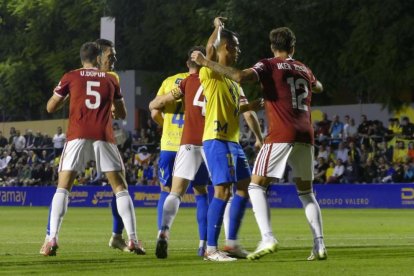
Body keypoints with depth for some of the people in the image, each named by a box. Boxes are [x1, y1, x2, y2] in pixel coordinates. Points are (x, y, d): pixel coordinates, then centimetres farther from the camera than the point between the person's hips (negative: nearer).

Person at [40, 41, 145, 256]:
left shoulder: (70, 78, 8)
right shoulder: (110, 80, 14)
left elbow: (50, 107, 14)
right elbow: (122, 114, 23)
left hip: (77, 136, -1)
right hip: (104, 137, 1)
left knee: (63, 188, 5)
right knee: (120, 187, 8)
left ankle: (52, 239, -8)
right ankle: (133, 239, 0)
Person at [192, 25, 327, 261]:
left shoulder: (269, 66, 0)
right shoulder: (304, 69, 18)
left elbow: (241, 76, -19)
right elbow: (318, 87, 40)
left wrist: (206, 62, -14)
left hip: (281, 136, -5)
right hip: (305, 136, 5)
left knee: (257, 187, 0)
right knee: (306, 192, 15)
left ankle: (268, 238, -18)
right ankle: (320, 245, 4)